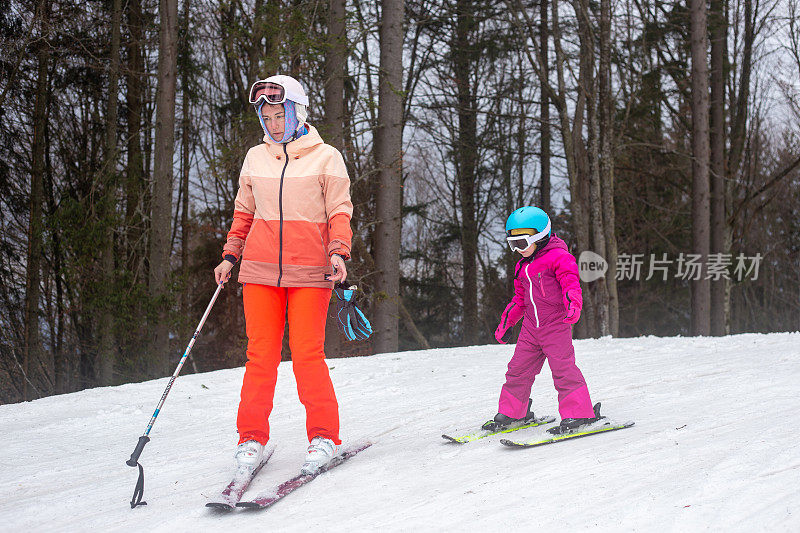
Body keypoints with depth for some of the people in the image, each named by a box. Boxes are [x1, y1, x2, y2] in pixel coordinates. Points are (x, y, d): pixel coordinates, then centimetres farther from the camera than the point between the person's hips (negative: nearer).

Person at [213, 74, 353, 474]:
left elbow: (339, 211, 2)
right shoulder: (256, 157, 12)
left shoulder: (325, 157, 3)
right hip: (260, 268, 3)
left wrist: (338, 252, -13)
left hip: (309, 272, -3)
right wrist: (230, 255, 13)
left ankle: (324, 438, 3)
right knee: (260, 354, -1)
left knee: (307, 354, -8)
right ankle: (252, 439, 7)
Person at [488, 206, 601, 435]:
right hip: (531, 328, 7)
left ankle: (578, 413, -9)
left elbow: (571, 283, -18)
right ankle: (511, 412, 21)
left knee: (563, 368, -13)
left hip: (556, 325, -7)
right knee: (519, 368, 8)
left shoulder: (559, 257, -8)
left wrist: (572, 305, -36)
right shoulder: (522, 266, 17)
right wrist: (506, 323, 28)